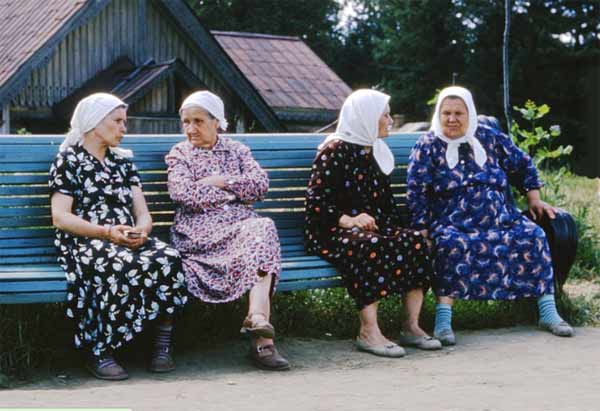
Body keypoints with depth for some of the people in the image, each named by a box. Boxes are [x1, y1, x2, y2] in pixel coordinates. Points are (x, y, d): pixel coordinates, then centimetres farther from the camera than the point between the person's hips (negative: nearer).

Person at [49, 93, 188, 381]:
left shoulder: (123, 162, 24)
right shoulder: (68, 160, 6)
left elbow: (142, 212, 15)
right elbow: (60, 217, -5)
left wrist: (141, 231, -11)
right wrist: (106, 232, -18)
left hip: (128, 240, 5)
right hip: (84, 241, -5)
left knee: (168, 259, -28)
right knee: (120, 267, -39)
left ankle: (163, 346, -23)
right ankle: (99, 354, -28)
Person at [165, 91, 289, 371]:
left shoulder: (237, 150, 22)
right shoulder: (179, 154, 15)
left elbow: (261, 184, 5)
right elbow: (184, 194, -4)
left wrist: (222, 181, -3)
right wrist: (237, 192, -1)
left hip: (241, 224, 3)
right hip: (200, 231, -3)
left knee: (263, 229, -34)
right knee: (261, 233, -33)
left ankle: (257, 317, -45)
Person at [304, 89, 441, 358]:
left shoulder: (377, 153, 20)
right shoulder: (334, 151, -4)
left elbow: (387, 203, 23)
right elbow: (315, 201, -12)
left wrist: (390, 227, 2)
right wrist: (348, 220, -26)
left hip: (373, 229, 7)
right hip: (331, 233, -7)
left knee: (415, 242, -21)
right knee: (372, 247, -37)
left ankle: (412, 326, -20)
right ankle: (368, 333, -36)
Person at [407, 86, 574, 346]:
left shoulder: (490, 139, 12)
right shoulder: (428, 146, 3)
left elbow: (523, 165, 23)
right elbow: (417, 192, -4)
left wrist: (533, 198, 14)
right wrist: (422, 230, -14)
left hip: (501, 220, 4)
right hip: (452, 224, -3)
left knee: (533, 236, -20)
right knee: (453, 245, -37)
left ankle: (548, 312, -13)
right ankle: (443, 319, -37)